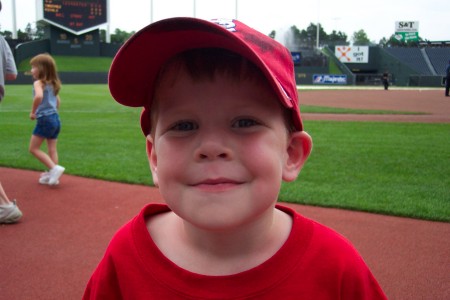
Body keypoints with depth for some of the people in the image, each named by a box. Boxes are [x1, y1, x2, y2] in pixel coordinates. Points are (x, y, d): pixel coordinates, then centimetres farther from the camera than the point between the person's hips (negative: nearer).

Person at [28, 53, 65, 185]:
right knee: (52, 149, 12)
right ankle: (53, 175, 16)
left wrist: (33, 112, -19)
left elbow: (39, 96, -31)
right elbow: (58, 101, 25)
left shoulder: (39, 83, -11)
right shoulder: (52, 84, 14)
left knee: (33, 148, 0)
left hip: (44, 119, -8)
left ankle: (54, 168, -9)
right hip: (56, 118, 8)